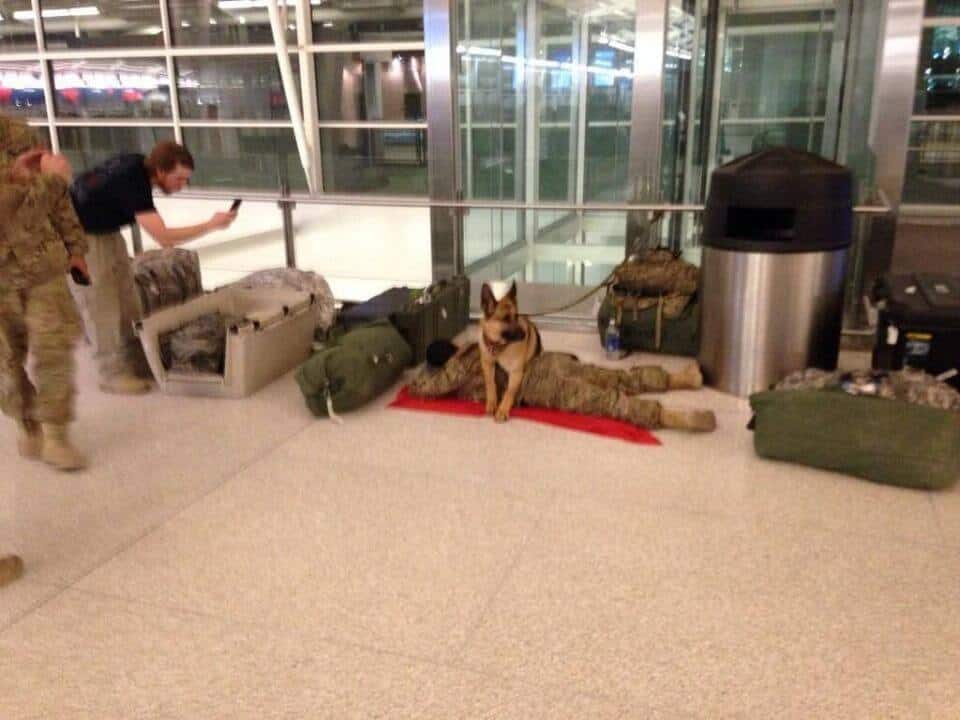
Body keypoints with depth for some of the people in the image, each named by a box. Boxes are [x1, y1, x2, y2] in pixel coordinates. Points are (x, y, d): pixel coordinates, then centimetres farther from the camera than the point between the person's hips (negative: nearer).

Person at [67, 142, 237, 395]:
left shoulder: (139, 166, -7)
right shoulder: (133, 182, -34)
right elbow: (164, 238, -39)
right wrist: (211, 225, -35)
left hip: (106, 230, 9)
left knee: (127, 299, 10)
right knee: (101, 305, -6)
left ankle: (136, 361, 19)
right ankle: (113, 374, 3)